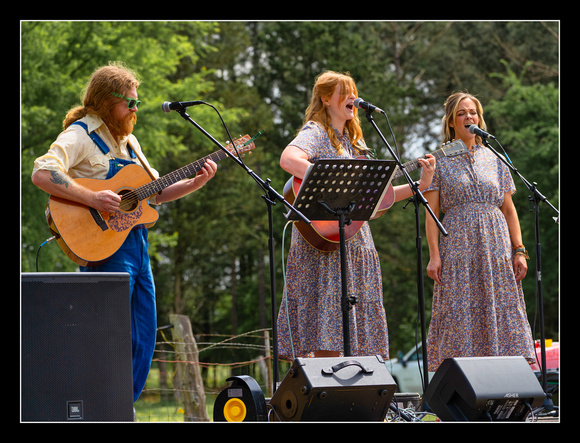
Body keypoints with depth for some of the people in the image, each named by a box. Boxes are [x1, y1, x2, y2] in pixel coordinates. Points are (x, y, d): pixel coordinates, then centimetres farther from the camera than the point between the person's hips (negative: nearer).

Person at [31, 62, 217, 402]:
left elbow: (155, 192, 23)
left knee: (142, 344, 9)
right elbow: (42, 173, -23)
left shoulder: (128, 141, 19)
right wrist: (93, 199, -29)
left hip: (136, 243, 9)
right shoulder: (81, 134, -7)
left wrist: (196, 182, 8)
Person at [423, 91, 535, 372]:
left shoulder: (494, 159, 14)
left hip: (496, 244, 3)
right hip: (457, 245, -2)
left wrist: (519, 250, 3)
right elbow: (431, 212, 1)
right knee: (459, 316, -7)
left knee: (503, 312, -3)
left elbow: (509, 209, 13)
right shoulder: (439, 161, 6)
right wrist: (434, 254, -9)